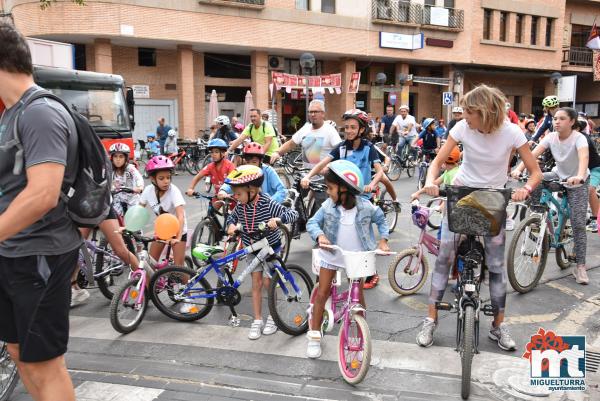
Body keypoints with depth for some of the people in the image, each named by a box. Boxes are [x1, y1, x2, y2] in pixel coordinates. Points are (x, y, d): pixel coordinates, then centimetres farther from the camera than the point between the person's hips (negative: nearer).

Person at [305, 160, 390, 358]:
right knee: (321, 294, 2)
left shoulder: (365, 207, -16)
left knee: (358, 296, 8)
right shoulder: (328, 206, -14)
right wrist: (320, 235, -33)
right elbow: (312, 223, -14)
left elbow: (381, 220, 2)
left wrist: (383, 240, -7)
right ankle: (314, 337, 17)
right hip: (332, 254, 1)